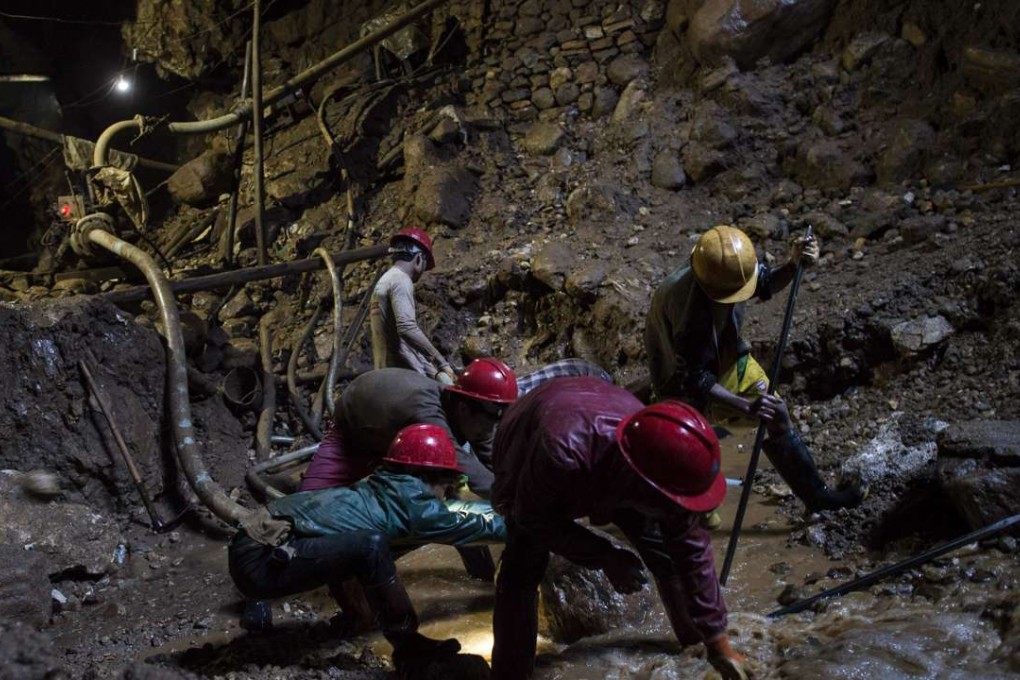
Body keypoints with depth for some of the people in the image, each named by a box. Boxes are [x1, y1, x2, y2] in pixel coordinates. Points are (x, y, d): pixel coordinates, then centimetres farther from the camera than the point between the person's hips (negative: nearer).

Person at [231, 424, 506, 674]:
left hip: (252, 544, 9)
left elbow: (451, 510, 28)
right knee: (370, 545, -22)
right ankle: (408, 647, -8)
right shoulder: (411, 500, -9)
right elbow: (469, 525, 2)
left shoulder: (387, 488, 14)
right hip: (260, 561, -9)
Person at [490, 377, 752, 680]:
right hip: (528, 451, -3)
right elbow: (533, 518, -28)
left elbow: (692, 550, -20)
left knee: (666, 550, -2)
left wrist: (718, 643, -13)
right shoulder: (560, 453, -50)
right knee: (523, 566, -21)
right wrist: (605, 557, -33)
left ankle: (695, 642, 23)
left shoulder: (659, 465, -34)